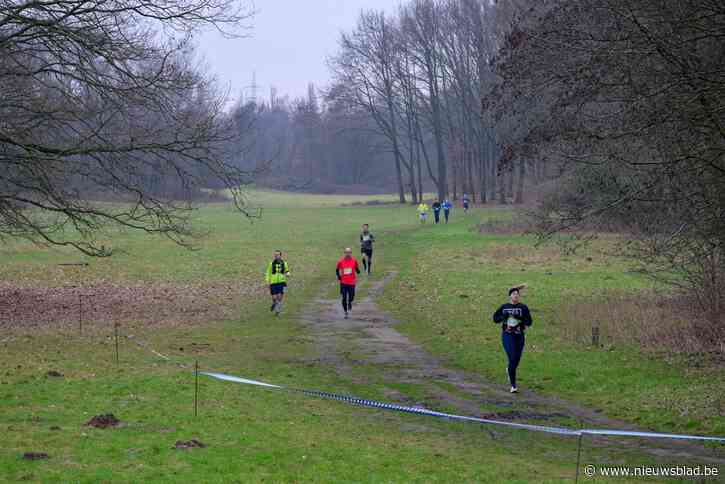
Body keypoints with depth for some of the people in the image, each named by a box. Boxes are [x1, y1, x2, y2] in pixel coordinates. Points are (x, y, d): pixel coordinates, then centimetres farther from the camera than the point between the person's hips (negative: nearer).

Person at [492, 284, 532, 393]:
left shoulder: (523, 307, 0)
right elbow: (495, 318, 10)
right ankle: (513, 385, -7)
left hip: (519, 336, 1)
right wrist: (503, 316, -10)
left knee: (517, 359, 10)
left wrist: (520, 317, -24)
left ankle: (509, 370, 48)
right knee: (512, 358, -13)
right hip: (507, 335, -1)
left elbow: (529, 322, -6)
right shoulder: (504, 307, 4)